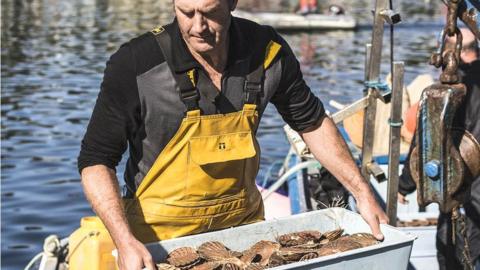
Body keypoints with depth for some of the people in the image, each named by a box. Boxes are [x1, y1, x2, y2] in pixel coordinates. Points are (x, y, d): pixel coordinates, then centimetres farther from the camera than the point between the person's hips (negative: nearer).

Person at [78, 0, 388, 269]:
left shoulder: (268, 51, -11)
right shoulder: (135, 64, -22)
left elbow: (311, 122, 5)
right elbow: (96, 160, -17)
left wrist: (362, 193, 0)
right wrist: (125, 241, -30)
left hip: (244, 219, 4)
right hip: (162, 230, -3)